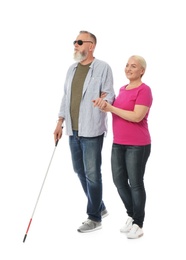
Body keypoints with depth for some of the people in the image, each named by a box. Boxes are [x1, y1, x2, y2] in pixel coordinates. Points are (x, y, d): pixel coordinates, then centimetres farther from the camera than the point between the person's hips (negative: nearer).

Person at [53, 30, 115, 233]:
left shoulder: (103, 67, -5)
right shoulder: (72, 69, 15)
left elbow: (110, 95, -7)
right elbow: (66, 97, 16)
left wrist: (104, 99, -30)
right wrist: (60, 123, 13)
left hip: (92, 130, -7)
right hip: (73, 130, 7)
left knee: (92, 174, -2)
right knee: (80, 171, 14)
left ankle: (94, 218, 11)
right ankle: (99, 207, 30)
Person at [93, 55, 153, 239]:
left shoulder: (144, 90, -12)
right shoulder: (123, 89, 13)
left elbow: (136, 116, -21)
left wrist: (110, 108, -18)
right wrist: (105, 105, 1)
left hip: (137, 145, -7)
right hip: (118, 143, 8)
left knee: (135, 183, 1)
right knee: (119, 181, 11)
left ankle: (138, 224, 16)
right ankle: (131, 216, 31)